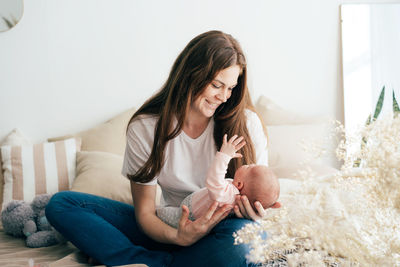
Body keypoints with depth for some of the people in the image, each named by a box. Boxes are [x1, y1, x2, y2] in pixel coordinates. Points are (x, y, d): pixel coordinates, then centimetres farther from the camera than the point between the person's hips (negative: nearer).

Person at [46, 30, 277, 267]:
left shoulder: (246, 124, -8)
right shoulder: (145, 127, -8)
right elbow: (144, 211, -7)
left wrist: (254, 212, -25)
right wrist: (177, 237, -29)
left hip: (224, 229, -1)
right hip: (173, 227, 2)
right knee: (61, 204, -11)